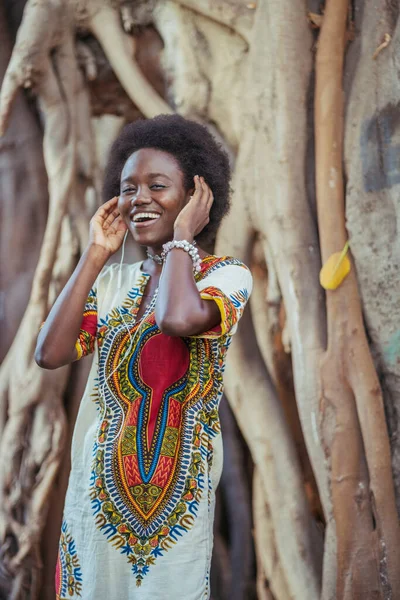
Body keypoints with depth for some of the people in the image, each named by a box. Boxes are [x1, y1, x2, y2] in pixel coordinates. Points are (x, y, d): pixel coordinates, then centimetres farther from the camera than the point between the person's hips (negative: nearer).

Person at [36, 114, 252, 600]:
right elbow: (50, 353, -7)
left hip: (176, 496, -4)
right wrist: (95, 255, -3)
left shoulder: (227, 275, -6)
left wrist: (182, 237, -13)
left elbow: (179, 319, -29)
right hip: (101, 489, 4)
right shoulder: (113, 281, 7)